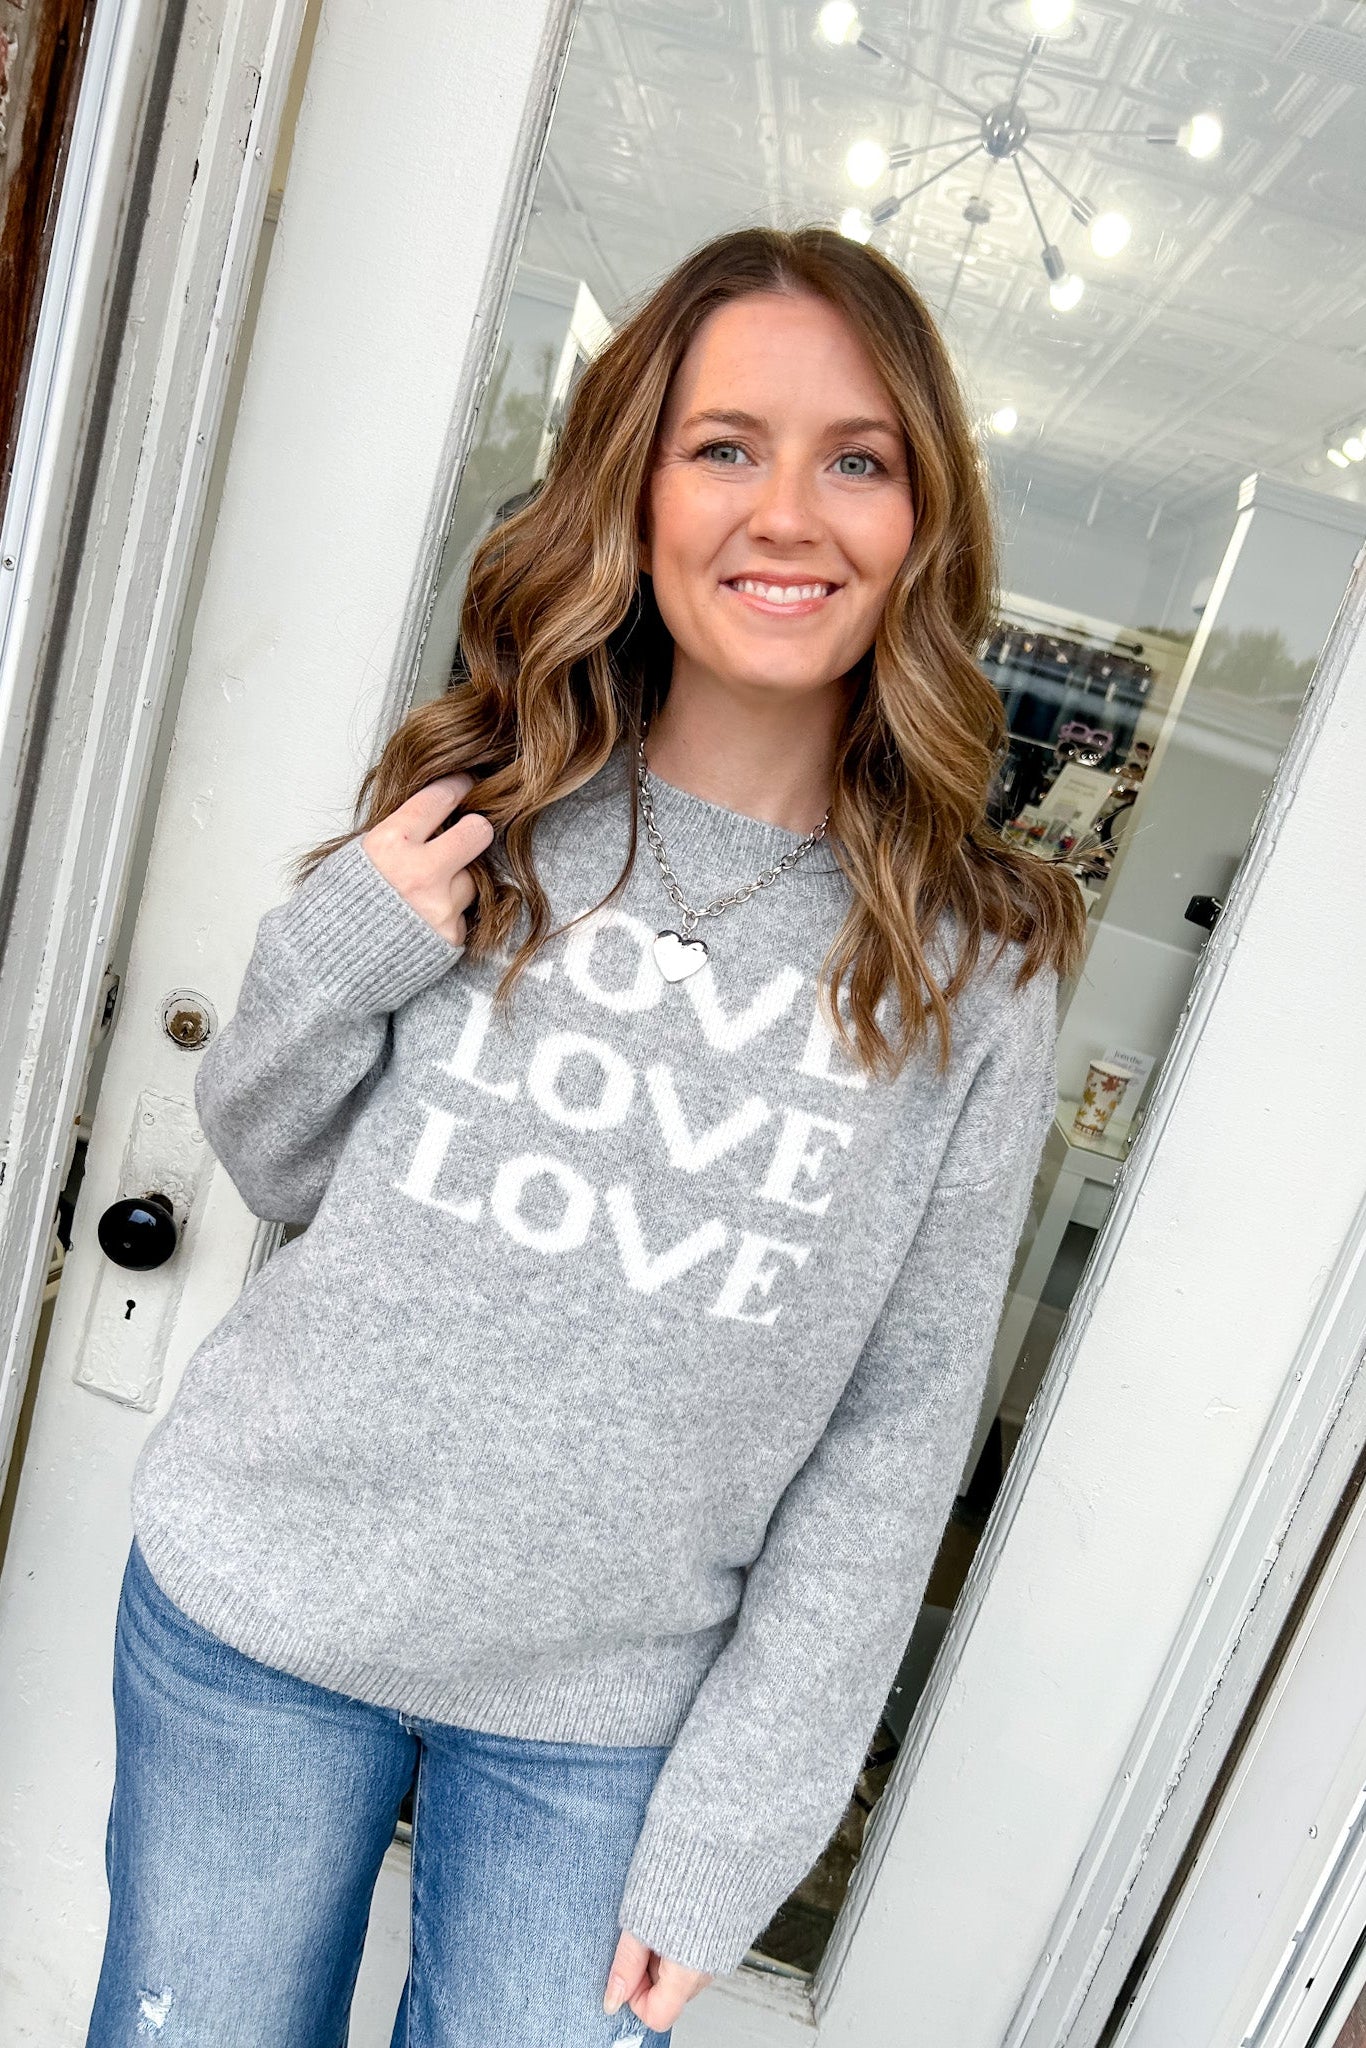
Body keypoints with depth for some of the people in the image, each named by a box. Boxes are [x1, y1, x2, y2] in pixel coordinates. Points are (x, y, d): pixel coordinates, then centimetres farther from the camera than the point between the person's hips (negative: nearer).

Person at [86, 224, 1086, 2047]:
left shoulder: (973, 963, -10)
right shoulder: (480, 804, -6)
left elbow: (900, 1428, -6)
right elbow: (276, 1174, 4)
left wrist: (731, 1828, -7)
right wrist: (332, 963, -16)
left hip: (606, 1720, -1)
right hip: (254, 1616, 2)